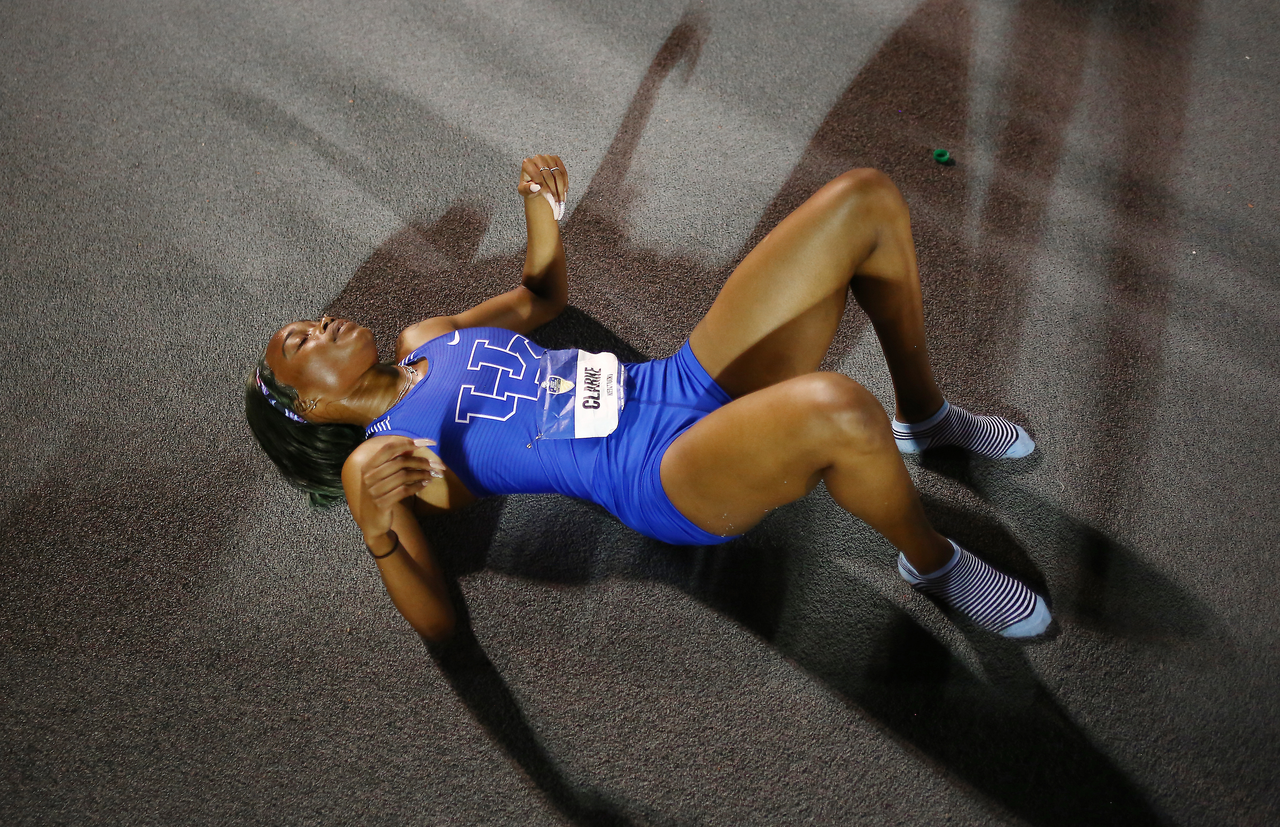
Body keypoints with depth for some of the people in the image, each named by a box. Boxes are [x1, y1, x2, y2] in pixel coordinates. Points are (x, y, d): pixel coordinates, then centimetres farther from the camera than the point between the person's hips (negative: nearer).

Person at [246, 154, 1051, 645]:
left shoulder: (425, 336, 20)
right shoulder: (370, 463, 0)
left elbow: (545, 296, 32)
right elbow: (439, 622, -9)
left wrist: (542, 208, 13)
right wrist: (379, 532, -29)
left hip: (693, 385, 8)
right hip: (668, 479, -7)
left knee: (865, 199, -2)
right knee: (833, 409, -42)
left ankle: (924, 416, 15)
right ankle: (932, 562, -8)